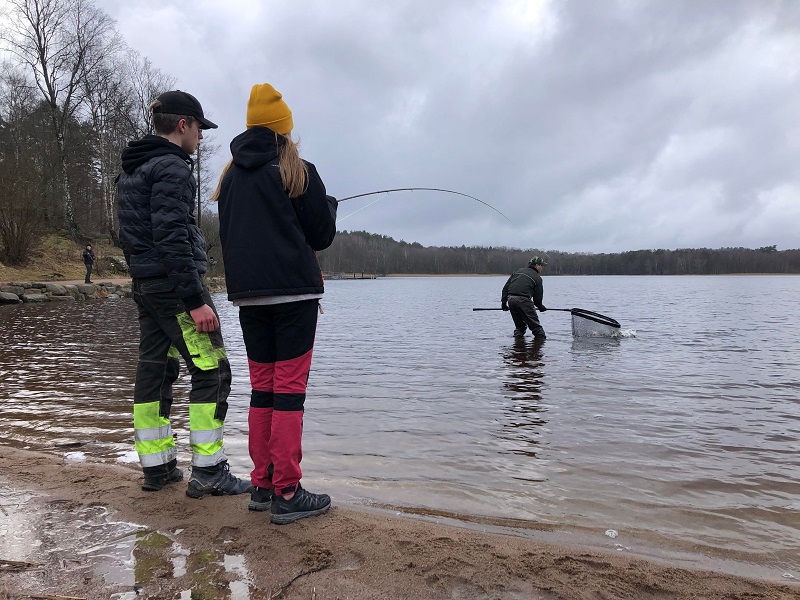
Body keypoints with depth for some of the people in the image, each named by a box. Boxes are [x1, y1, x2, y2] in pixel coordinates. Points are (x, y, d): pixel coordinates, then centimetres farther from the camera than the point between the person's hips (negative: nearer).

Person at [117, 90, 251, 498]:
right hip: (174, 284, -10)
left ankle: (156, 467, 20)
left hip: (145, 286, 10)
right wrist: (196, 300, -23)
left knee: (154, 372, 12)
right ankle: (207, 471, -2)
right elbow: (172, 237, -22)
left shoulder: (131, 170, 19)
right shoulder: (171, 167, -13)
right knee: (211, 371, -6)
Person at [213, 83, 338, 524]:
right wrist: (330, 204, 18)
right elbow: (322, 235, 0)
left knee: (261, 387, 11)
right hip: (293, 292, -5)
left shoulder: (230, 177, 13)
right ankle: (286, 494, -1)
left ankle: (262, 486, 17)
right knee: (289, 387, -4)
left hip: (247, 294, 6)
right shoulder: (297, 173, -3)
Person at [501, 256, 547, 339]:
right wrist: (541, 307, 25)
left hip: (511, 299, 5)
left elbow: (505, 288, 15)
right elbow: (537, 297, 6)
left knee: (519, 325, 20)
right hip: (523, 300, -5)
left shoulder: (518, 271, 20)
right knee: (535, 325, 3)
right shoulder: (537, 278, 6)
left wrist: (503, 302, 18)